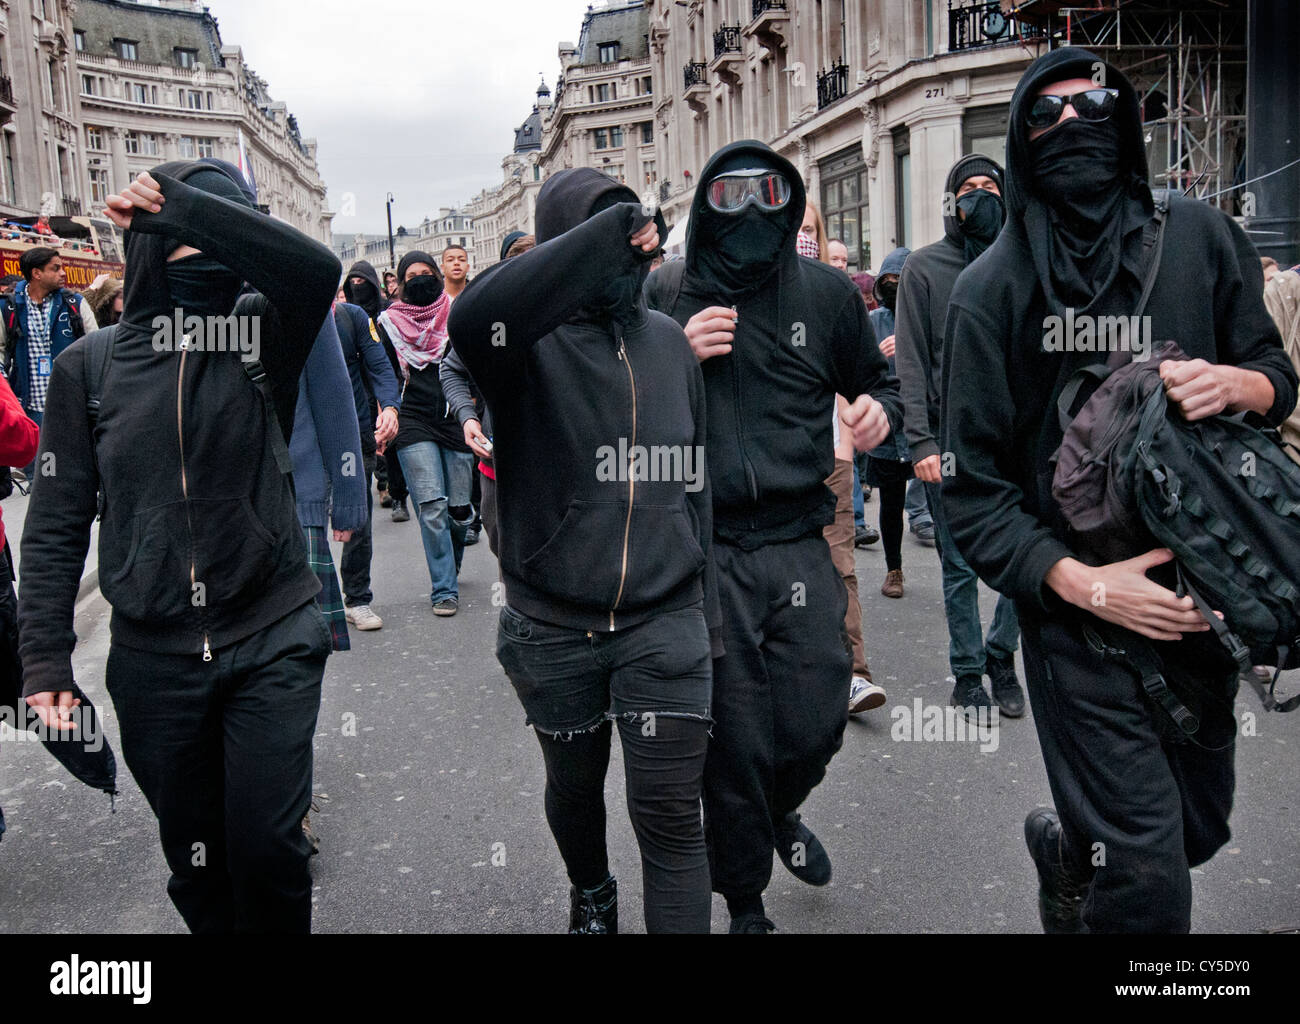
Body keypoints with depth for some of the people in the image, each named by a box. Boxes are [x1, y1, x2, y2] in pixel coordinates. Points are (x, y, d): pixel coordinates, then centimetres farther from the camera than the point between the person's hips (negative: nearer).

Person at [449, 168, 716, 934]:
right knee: (575, 787, 21)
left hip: (665, 620, 2)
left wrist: (703, 588, 14)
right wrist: (605, 231, -34)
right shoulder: (531, 340, -10)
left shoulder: (669, 340, 5)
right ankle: (592, 894, 50)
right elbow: (474, 320, -37)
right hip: (553, 627, -1)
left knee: (670, 814, -2)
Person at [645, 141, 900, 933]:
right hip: (706, 552, -1)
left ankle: (780, 810, 45)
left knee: (816, 725, 6)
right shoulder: (665, 294, 1)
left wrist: (881, 410, -6)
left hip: (800, 545, 2)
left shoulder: (827, 291, 4)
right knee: (733, 740, 6)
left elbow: (877, 380, 17)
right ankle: (744, 901, 30)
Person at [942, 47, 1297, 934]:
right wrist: (1081, 584, -18)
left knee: (1199, 827, 20)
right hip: (1083, 619, -4)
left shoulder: (1200, 237, 2)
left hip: (1206, 604, 4)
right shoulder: (993, 287, -6)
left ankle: (1065, 844, 48)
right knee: (1147, 887, -5)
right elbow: (974, 485, -7)